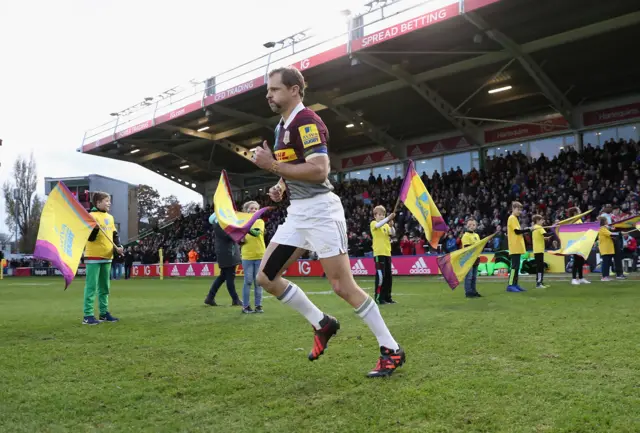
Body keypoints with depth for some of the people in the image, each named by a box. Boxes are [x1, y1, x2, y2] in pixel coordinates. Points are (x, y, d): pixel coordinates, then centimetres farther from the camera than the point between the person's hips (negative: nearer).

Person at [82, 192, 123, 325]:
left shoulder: (110, 217, 13)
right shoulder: (91, 216, -10)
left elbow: (115, 234, 18)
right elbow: (90, 237, -16)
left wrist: (118, 246, 2)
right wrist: (95, 228, -33)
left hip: (107, 256, 8)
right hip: (94, 256, -8)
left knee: (105, 286, 13)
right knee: (91, 286, -7)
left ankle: (104, 313, 20)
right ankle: (88, 315, -4)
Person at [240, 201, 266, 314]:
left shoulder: (260, 222, 1)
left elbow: (257, 232, -21)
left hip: (260, 256, 0)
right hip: (247, 257, 0)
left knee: (258, 282, 4)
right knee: (248, 282, 0)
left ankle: (258, 305, 12)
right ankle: (246, 306, 7)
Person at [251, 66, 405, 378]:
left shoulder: (306, 121, -13)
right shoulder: (282, 126, 17)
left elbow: (319, 170, -25)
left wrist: (272, 165, -20)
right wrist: (280, 187, 10)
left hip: (319, 210, -10)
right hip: (297, 212, 10)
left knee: (343, 287, -8)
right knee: (266, 277, 6)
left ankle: (391, 350, 6)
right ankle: (322, 324, 20)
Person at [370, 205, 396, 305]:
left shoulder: (386, 225, 17)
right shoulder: (373, 223, 0)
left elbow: (393, 233, 1)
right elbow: (378, 225, -24)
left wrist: (391, 225, -16)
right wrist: (388, 218, -33)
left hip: (387, 253, 6)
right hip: (378, 253, -6)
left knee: (388, 276, 8)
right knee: (380, 275, -11)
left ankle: (387, 297, 16)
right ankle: (378, 297, -6)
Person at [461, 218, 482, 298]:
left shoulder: (477, 235, 15)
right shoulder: (466, 235, -9)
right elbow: (467, 248, -15)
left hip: (475, 258, 8)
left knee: (474, 276, 12)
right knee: (469, 276, -6)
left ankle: (473, 291, 18)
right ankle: (468, 292, -2)